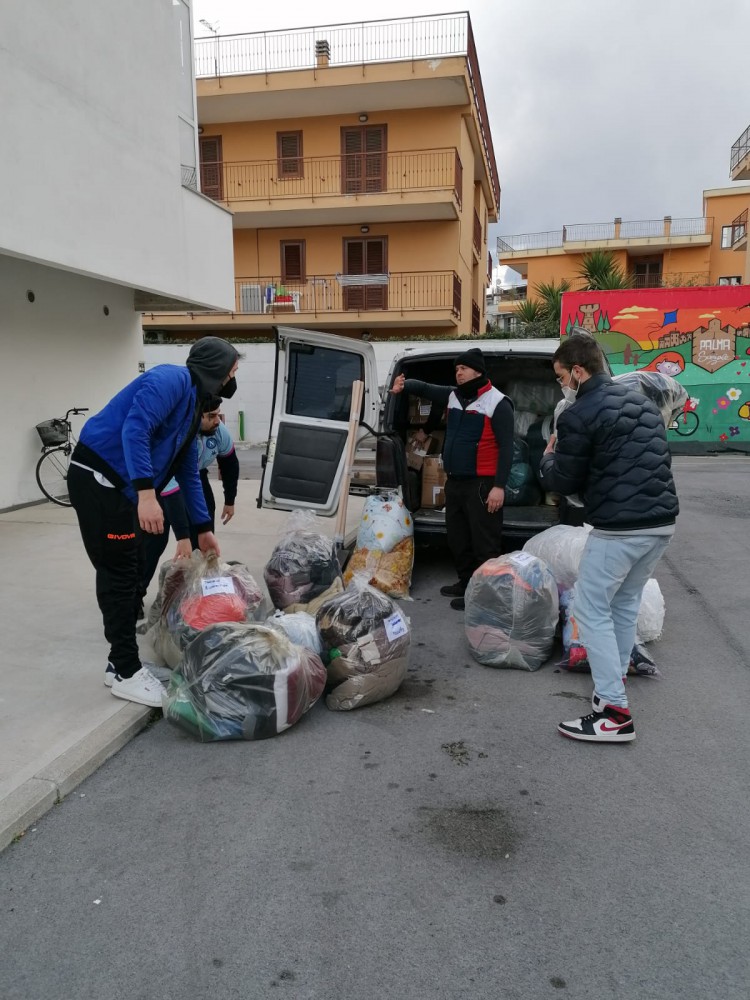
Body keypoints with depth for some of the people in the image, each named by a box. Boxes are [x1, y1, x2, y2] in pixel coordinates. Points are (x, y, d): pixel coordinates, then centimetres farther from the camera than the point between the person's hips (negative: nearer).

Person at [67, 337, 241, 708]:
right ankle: (125, 672, 5)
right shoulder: (172, 379, -12)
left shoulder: (193, 402, 17)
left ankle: (123, 661, 23)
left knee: (130, 570, 12)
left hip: (119, 486, 10)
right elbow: (135, 430, -27)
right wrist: (146, 493, -34)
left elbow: (187, 473, 22)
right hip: (98, 478, -10)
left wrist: (203, 529, 22)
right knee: (120, 573, -5)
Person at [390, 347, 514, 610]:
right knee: (457, 538, 17)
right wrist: (404, 385, -6)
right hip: (454, 481, 8)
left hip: (482, 484, -8)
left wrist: (499, 486, -20)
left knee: (484, 543, -4)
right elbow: (425, 388, 19)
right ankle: (466, 583, 30)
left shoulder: (497, 403, -11)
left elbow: (506, 447, -14)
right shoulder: (453, 396, 11)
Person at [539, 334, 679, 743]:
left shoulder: (578, 415, -11)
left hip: (619, 528, -8)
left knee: (592, 611, 2)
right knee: (625, 605, 21)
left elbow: (564, 483, -5)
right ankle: (613, 685, 30)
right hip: (661, 522, 9)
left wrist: (548, 458, 15)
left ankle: (615, 714, 1)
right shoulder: (642, 402, 15)